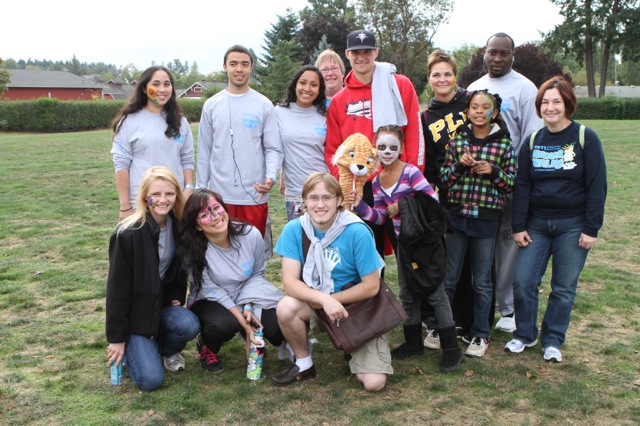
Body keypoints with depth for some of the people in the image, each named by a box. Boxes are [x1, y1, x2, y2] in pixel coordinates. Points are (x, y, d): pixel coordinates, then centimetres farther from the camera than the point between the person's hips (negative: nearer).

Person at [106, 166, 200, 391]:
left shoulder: (179, 227, -4)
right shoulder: (128, 234, -21)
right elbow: (117, 287, -17)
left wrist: (176, 298, -3)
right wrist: (117, 337, -13)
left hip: (163, 303, 5)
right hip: (135, 310, -5)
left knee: (190, 326, -28)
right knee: (151, 380, -17)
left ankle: (165, 348, 7)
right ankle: (130, 347, 16)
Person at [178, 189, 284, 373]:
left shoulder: (251, 235, -19)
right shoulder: (192, 249, -24)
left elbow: (257, 273, -3)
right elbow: (213, 291, -18)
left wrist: (248, 306, -18)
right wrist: (244, 324, -23)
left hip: (245, 295, 3)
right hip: (209, 302, -2)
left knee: (278, 324, -23)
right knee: (224, 324, -36)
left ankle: (254, 341, 15)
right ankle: (206, 347, 2)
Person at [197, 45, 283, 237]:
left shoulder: (264, 105, 2)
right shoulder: (211, 105, 7)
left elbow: (273, 149, -1)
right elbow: (204, 151, 10)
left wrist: (271, 177, -19)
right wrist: (201, 190, 7)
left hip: (255, 195, -1)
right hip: (219, 195, 1)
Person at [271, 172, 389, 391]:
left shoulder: (357, 232, -21)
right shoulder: (294, 229, -13)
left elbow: (371, 286, -15)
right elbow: (290, 282, -19)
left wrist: (333, 299, -17)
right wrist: (323, 299, -34)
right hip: (314, 304, 3)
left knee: (374, 382, -16)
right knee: (286, 307, -30)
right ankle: (304, 365, -2)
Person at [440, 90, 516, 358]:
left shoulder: (504, 144, 0)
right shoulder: (457, 140, 3)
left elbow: (512, 183, 1)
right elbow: (444, 177, 4)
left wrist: (494, 171, -16)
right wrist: (459, 165, -14)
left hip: (487, 219, -1)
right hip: (457, 215, 1)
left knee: (482, 281, 9)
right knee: (448, 277, 10)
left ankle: (480, 334, 22)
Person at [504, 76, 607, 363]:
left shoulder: (585, 138, -5)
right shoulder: (533, 141, 5)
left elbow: (597, 186, -6)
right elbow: (522, 185, 4)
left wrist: (592, 228, -10)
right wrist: (518, 226, -1)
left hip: (572, 226, -3)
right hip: (536, 224, 3)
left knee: (564, 287, 6)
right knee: (522, 281, -1)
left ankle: (553, 341, 22)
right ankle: (524, 335, 19)